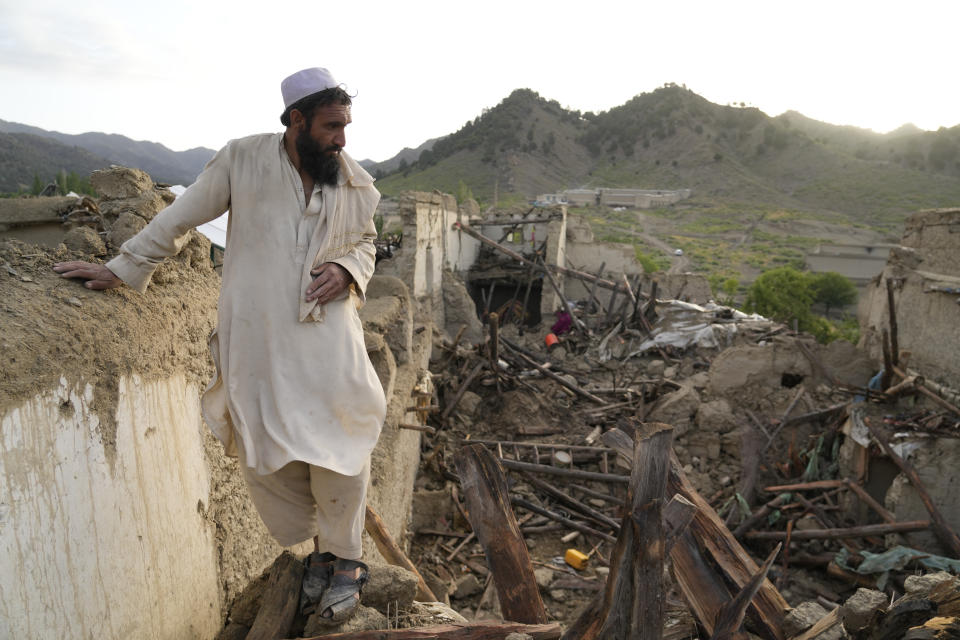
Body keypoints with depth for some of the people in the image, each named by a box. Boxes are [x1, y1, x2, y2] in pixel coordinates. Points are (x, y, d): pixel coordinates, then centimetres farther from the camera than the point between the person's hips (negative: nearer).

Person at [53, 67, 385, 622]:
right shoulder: (243, 160, -3)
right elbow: (180, 218, 6)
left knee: (339, 443, -4)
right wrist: (122, 269, 11)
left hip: (328, 333, 1)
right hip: (258, 337, 0)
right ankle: (320, 547, 26)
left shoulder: (357, 183, 4)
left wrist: (347, 270, -5)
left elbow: (366, 242, 18)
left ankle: (345, 559, 16)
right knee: (269, 455, 4)